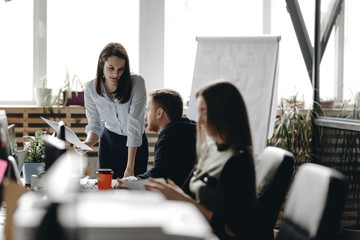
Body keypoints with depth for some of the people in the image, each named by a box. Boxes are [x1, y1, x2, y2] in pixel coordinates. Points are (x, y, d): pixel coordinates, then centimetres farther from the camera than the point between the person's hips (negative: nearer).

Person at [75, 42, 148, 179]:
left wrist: (130, 168, -28)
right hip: (109, 141, 2)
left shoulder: (136, 82, -22)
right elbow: (95, 125, -4)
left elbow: (135, 127, -25)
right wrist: (88, 143, -27)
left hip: (136, 145, -2)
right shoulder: (91, 88, -12)